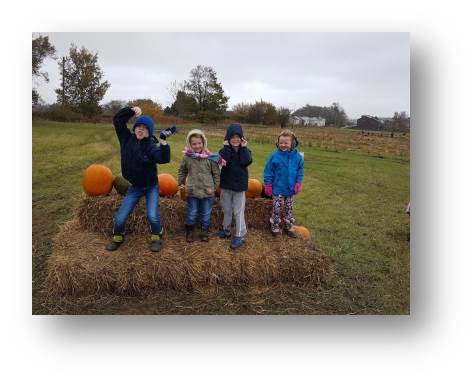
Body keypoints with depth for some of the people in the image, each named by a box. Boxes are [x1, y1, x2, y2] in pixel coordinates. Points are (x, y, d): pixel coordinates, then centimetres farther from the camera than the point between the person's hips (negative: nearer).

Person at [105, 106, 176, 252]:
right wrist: (132, 110, -19)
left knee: (152, 216, -18)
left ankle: (157, 237, 13)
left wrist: (163, 140, -45)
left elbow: (164, 159, -35)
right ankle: (118, 238, 33)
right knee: (119, 218, 2)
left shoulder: (151, 146, -18)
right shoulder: (127, 138, -6)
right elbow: (118, 119, -7)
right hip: (134, 187, 3)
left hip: (151, 187, -3)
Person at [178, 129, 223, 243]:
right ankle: (189, 232, 29)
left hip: (208, 191, 0)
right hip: (192, 191, 0)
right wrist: (181, 183, 11)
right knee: (191, 214, 10)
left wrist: (215, 187, 5)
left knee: (206, 214, 12)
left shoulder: (211, 158, -7)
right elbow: (182, 171, 12)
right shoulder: (187, 157, -4)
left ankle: (205, 232, 30)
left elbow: (216, 173, 2)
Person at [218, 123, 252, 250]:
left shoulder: (245, 150, -2)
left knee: (238, 212, 0)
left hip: (239, 186, -2)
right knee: (226, 210, 16)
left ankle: (239, 236, 7)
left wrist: (243, 148, -18)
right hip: (226, 184, 2)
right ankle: (225, 229, 34)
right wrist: (227, 147, -20)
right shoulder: (224, 150, -3)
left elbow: (247, 162, -22)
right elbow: (224, 161, -22)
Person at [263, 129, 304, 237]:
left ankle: (289, 226, 31)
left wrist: (298, 184, 0)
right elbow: (268, 172, -7)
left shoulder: (297, 157, -4)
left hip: (290, 189, 3)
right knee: (277, 209, 6)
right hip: (277, 189, -3)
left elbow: (300, 172, 6)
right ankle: (275, 226, 22)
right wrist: (268, 185, -6)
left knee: (289, 209, 17)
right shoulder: (274, 156, -12)